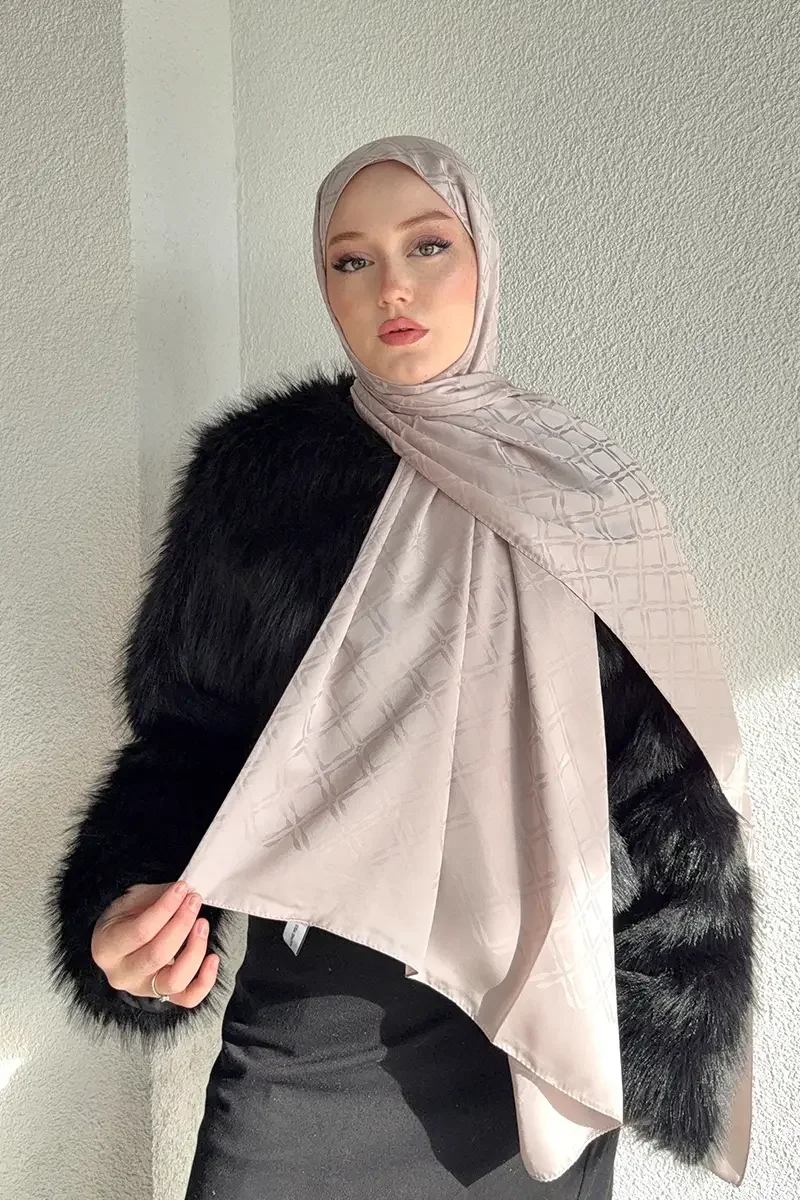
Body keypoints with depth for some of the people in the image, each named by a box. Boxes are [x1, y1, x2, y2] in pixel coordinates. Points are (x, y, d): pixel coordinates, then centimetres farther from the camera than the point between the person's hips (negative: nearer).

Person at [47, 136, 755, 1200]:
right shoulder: (254, 470, -2)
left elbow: (665, 770, 2)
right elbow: (187, 727, 1)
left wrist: (669, 1025, -4)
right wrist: (135, 899, -18)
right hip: (308, 1018, 0)